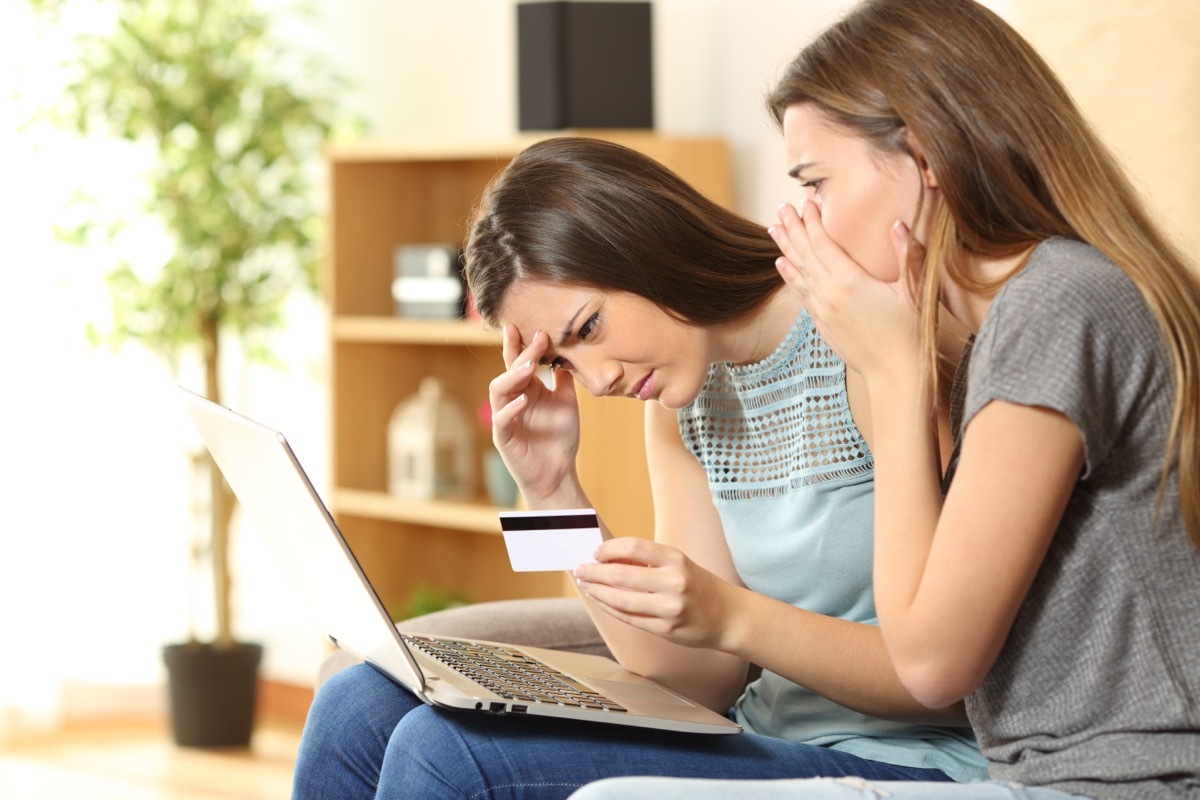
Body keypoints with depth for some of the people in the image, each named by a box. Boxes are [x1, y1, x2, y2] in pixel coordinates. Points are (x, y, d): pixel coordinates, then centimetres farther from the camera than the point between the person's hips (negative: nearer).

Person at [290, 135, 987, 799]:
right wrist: (555, 491, -1)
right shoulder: (681, 401, 10)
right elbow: (702, 681, 7)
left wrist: (733, 618, -27)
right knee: (361, 711, -3)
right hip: (767, 743, 8)